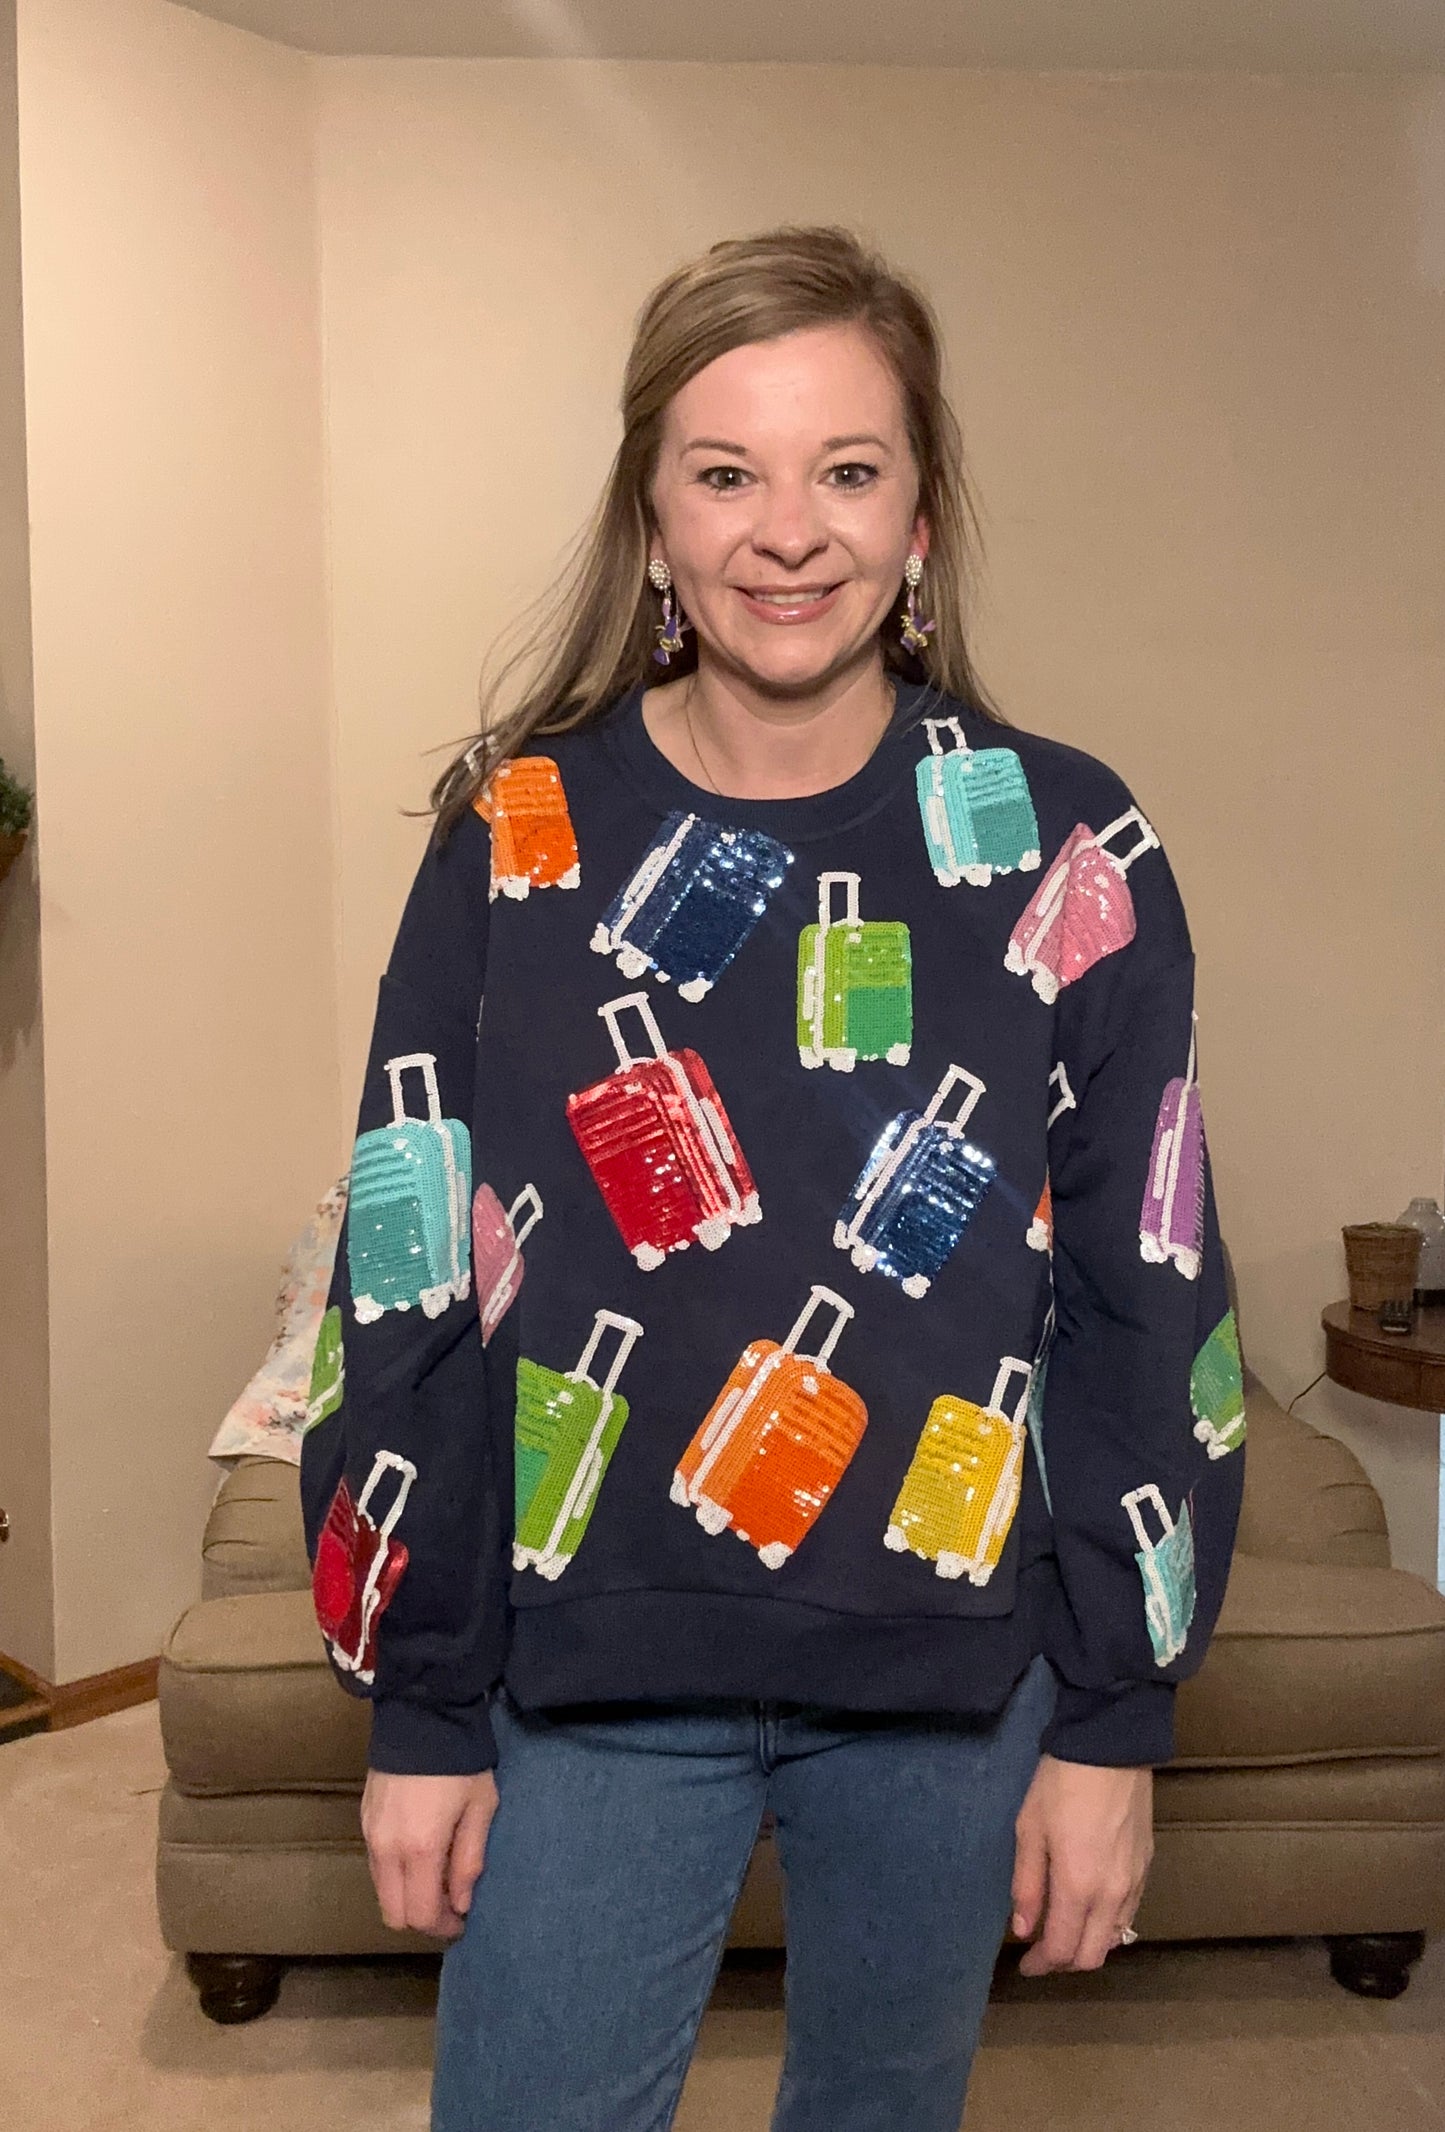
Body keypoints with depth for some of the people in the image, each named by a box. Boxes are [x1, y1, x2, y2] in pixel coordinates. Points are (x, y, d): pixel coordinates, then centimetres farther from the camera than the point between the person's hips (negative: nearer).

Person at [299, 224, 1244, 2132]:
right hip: (592, 1671, 0)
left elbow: (1148, 1311, -3)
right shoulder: (517, 839, -6)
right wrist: (419, 1709, -2)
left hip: (956, 1673, 1)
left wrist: (1117, 1719, -2)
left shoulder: (1068, 850, -6)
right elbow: (410, 1293, -4)